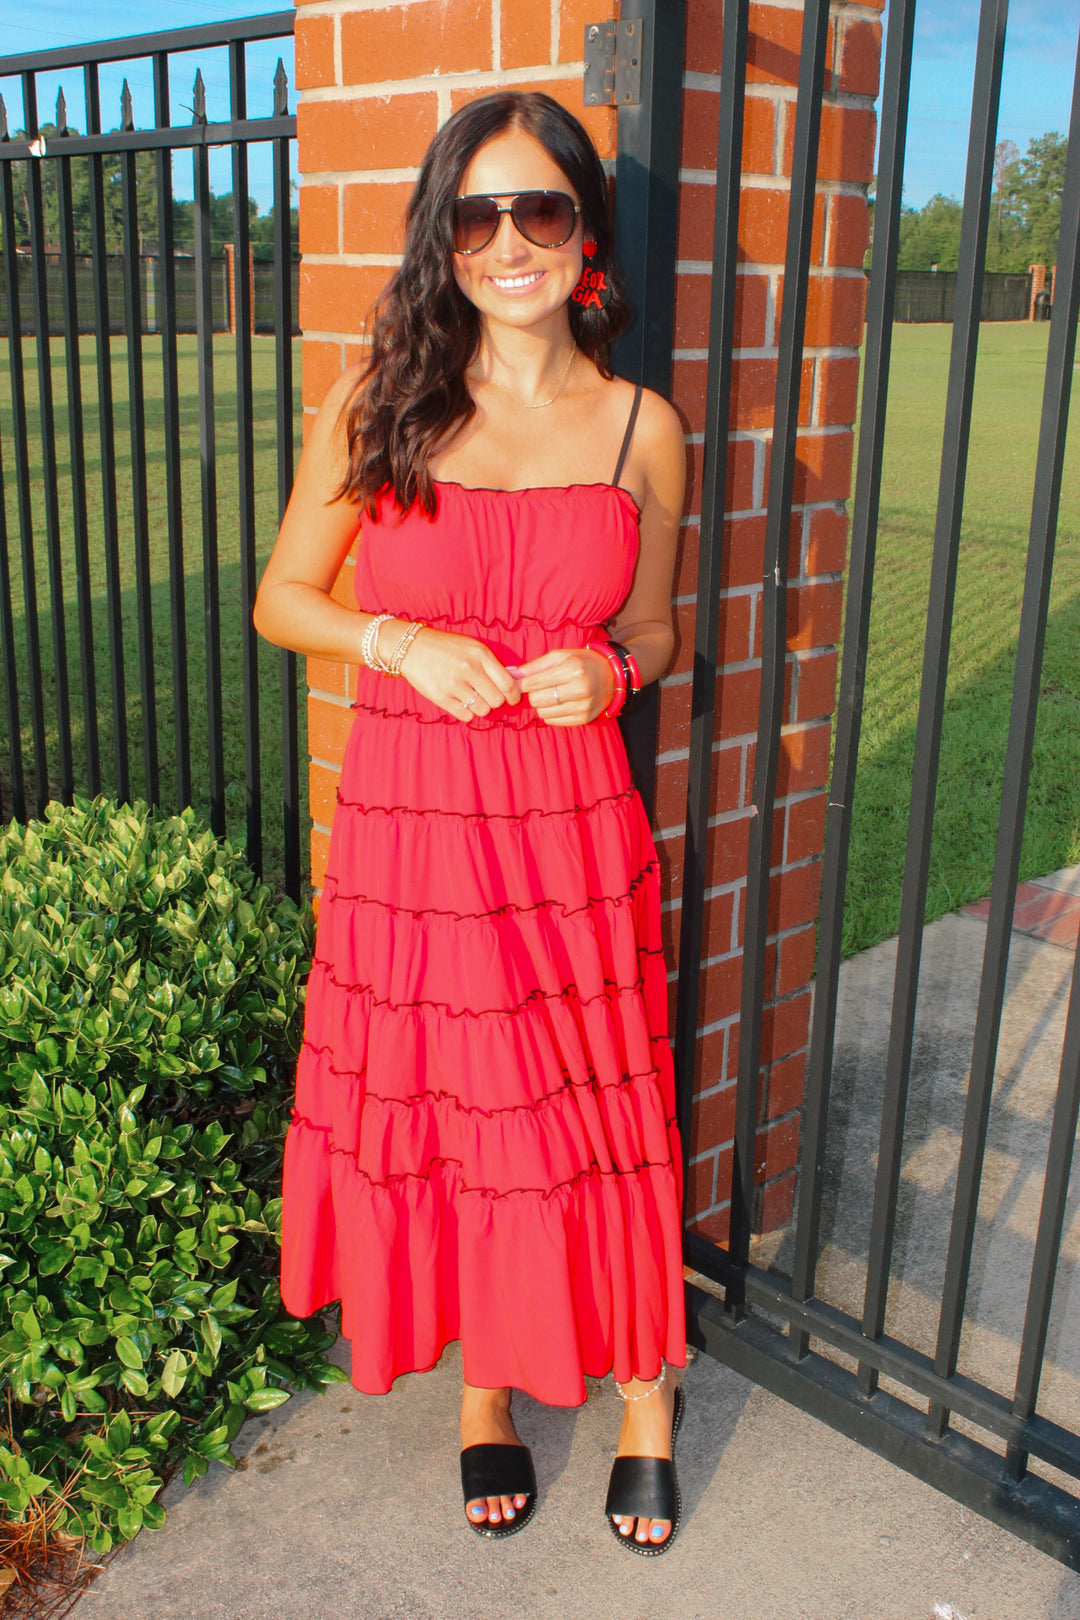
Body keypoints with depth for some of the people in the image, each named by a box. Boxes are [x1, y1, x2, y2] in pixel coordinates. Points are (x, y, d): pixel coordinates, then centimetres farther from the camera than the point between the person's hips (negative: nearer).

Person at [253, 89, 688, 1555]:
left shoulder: (641, 428, 2)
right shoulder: (375, 410, -2)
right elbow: (281, 598, 6)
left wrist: (605, 673, -10)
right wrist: (399, 641, -12)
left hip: (572, 830, 0)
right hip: (409, 825, 0)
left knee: (597, 1113, 9)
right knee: (441, 1108, 12)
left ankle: (644, 1394, 34)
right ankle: (484, 1386, 38)